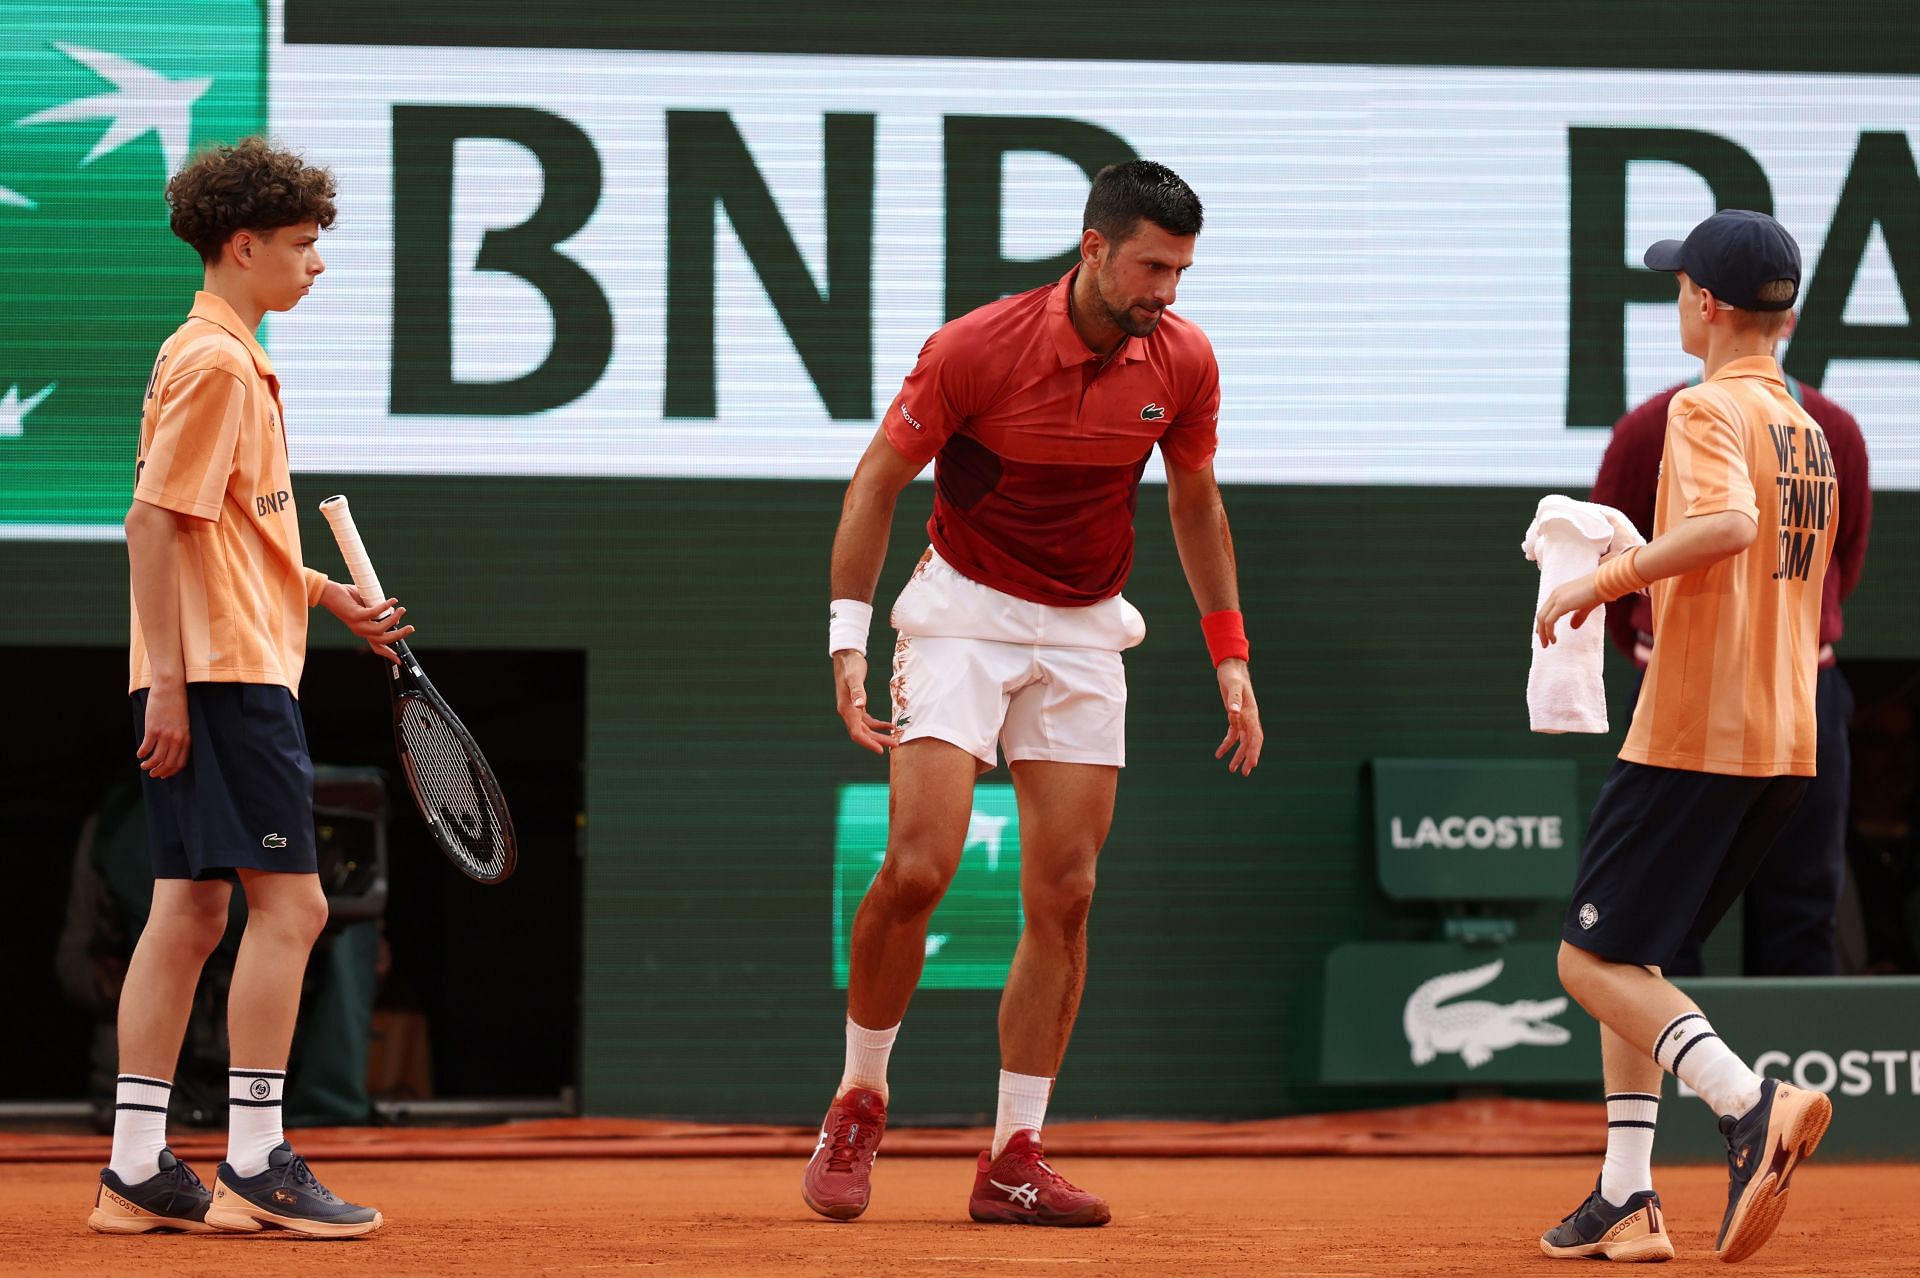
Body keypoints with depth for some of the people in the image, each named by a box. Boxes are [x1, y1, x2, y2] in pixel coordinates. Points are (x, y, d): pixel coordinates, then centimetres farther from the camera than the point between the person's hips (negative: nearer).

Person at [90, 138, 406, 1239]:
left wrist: (330, 598, 17)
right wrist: (169, 679, -19)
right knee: (289, 902, -9)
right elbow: (153, 521, -17)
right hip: (224, 671, -10)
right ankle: (255, 1169, -7)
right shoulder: (214, 363, -12)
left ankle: (138, 1172, 7)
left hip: (221, 673, 10)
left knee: (192, 910, 8)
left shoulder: (234, 360, 18)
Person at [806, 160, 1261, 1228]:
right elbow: (878, 482, -7)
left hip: (1086, 635, 4)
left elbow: (1195, 504, 11)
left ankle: (1015, 1161, 4)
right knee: (917, 869, -17)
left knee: (1065, 897, -2)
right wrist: (849, 638, -13)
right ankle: (859, 1103, 5)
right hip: (966, 612, -4)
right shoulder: (977, 350, -18)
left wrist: (1230, 654, 9)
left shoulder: (1183, 361, -6)